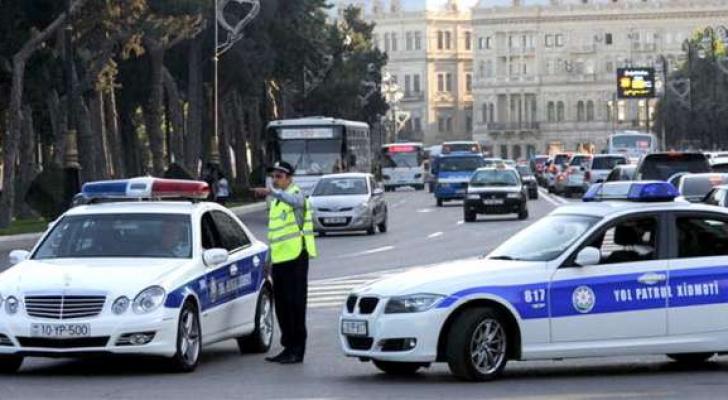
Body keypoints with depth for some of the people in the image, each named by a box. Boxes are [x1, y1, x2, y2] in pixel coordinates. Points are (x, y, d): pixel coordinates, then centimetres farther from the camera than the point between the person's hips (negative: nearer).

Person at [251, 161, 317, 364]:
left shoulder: (296, 194, -8)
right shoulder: (277, 200, 20)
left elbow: (293, 200, -36)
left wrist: (271, 192, -52)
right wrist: (271, 256, 22)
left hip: (295, 256, -9)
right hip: (279, 258, 9)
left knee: (295, 304, -8)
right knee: (281, 305, 11)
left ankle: (297, 351, -6)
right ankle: (288, 348, 19)